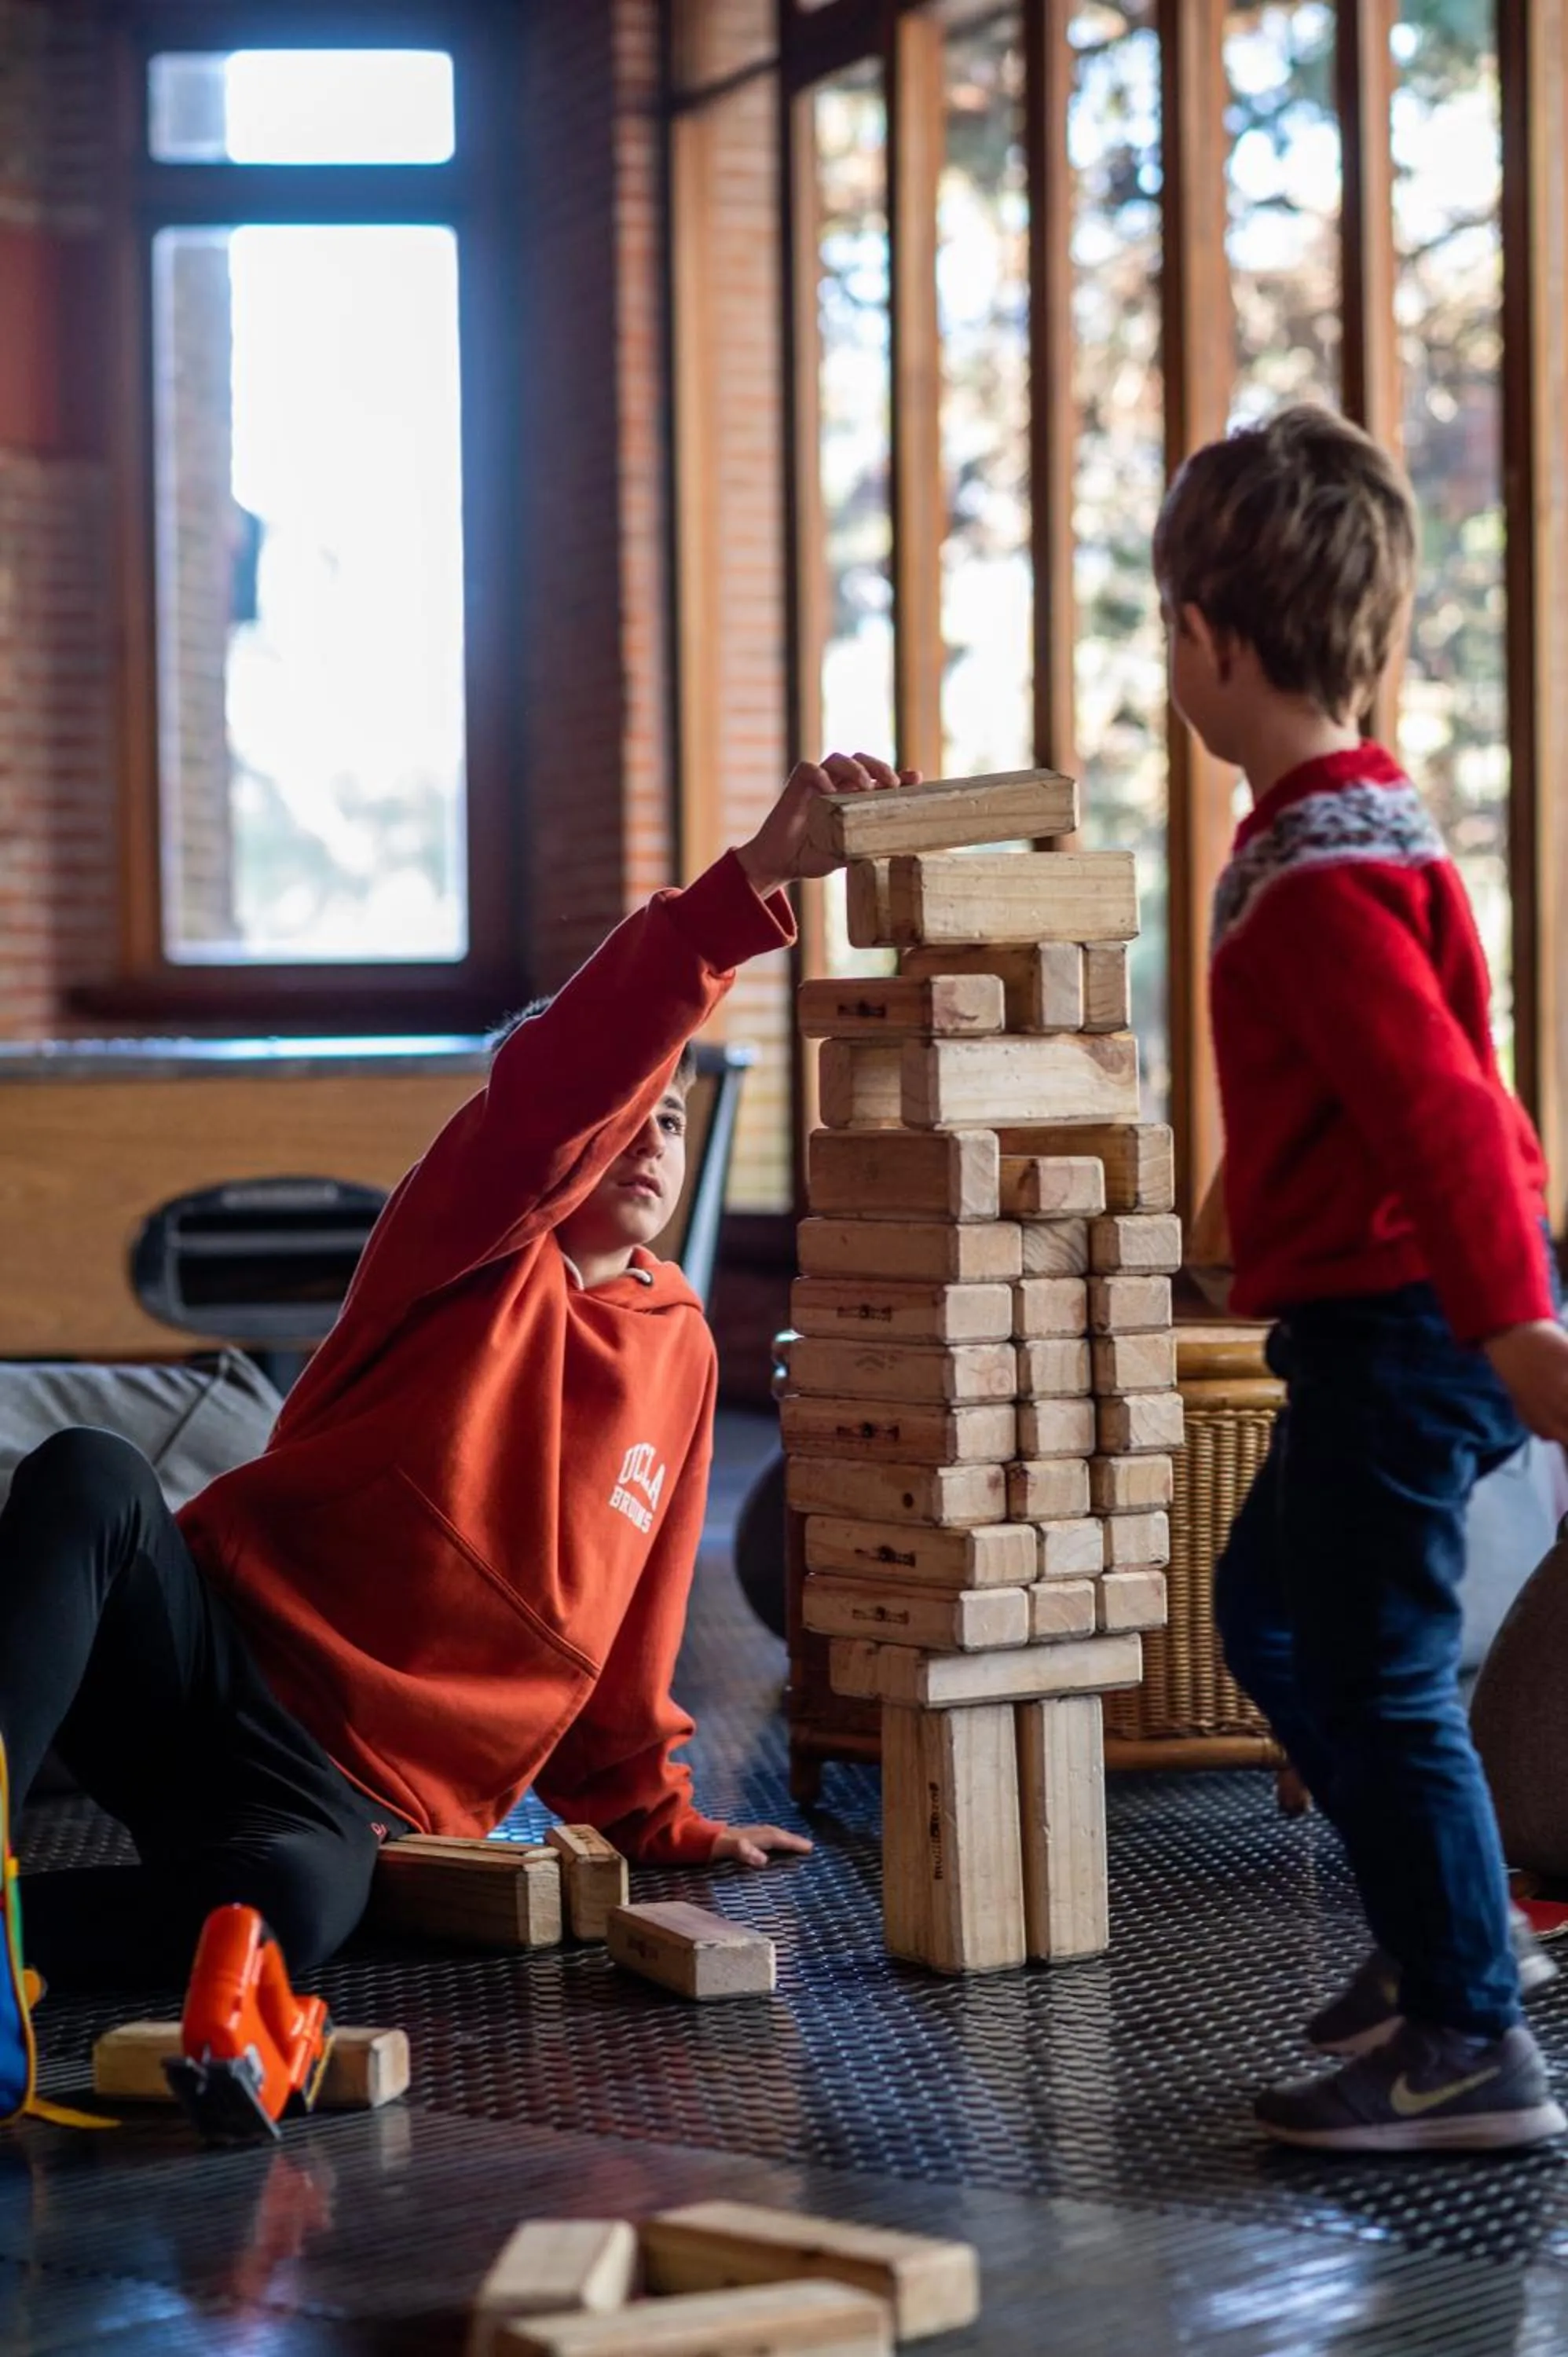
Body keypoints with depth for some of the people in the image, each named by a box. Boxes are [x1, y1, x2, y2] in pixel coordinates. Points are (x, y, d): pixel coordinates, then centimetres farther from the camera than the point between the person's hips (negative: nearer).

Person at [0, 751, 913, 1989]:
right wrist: (750, 885, -29)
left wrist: (659, 1821, 28)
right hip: (216, 1646, -2)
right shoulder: (473, 1260, 3)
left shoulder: (681, 1349, 16)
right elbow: (558, 1091, -18)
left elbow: (631, 1631, 27)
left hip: (350, 1794, 2)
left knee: (291, 1907, -37)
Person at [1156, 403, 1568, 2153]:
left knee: (1375, 1673, -5)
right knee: (1269, 1610, 23)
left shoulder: (1320, 876, -21)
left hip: (1396, 1325, -11)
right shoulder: (1351, 821, 12)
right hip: (1393, 1320, 11)